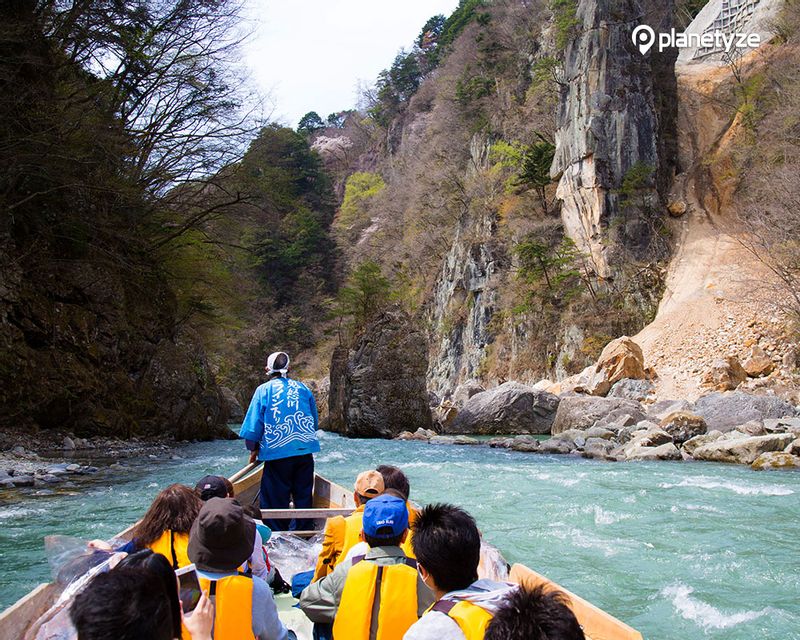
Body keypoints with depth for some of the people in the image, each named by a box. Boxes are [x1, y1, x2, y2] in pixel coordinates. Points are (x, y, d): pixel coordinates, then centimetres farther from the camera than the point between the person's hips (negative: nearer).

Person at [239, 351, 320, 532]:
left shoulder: (263, 390, -2)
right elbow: (315, 421, 16)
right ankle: (303, 530, 24)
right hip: (305, 450, 4)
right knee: (303, 495, 15)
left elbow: (253, 424, -2)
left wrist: (254, 450, 11)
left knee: (275, 499, 4)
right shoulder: (303, 388, 8)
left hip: (277, 452, -4)